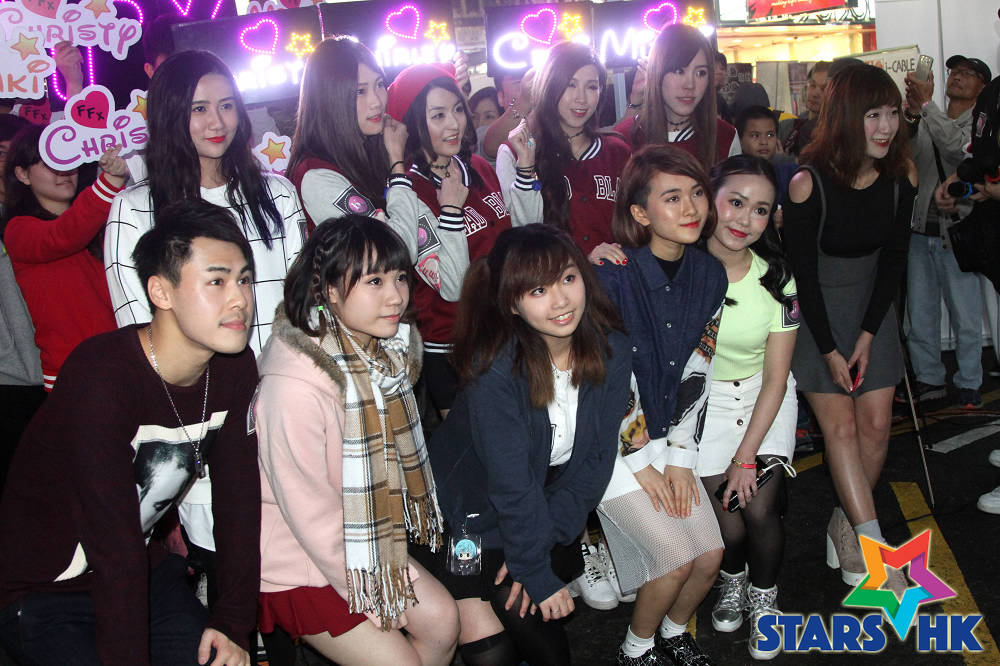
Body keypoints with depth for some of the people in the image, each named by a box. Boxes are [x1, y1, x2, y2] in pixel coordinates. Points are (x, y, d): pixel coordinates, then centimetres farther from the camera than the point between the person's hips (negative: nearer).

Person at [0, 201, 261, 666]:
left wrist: (232, 624, -7)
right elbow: (114, 545, -30)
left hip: (146, 573, 5)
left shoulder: (235, 368, -7)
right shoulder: (99, 378, -29)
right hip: (42, 592, -5)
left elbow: (239, 500, -4)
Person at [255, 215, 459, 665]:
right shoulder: (296, 382, -31)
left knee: (441, 619, 4)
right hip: (295, 562, -7)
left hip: (363, 540, 7)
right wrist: (372, 593, -11)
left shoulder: (384, 351, -5)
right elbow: (306, 506, -23)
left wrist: (400, 570, 5)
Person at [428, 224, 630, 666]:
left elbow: (596, 459, -9)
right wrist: (537, 571, -16)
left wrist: (543, 543, -13)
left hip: (546, 514, 5)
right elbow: (513, 485, -23)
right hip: (475, 510, -4)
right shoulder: (495, 369, -28)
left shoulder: (611, 351, -13)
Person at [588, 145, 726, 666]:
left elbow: (696, 371, 4)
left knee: (711, 554, 0)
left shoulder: (709, 275, 0)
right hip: (610, 440, -6)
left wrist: (680, 456, 0)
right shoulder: (611, 271, -20)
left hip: (668, 434, 6)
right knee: (677, 558, -12)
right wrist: (640, 461, -13)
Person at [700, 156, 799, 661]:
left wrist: (747, 456, -13)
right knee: (725, 508, -11)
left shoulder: (776, 278, -13)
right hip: (703, 396, -1)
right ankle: (732, 579, 24)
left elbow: (776, 377, -9)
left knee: (759, 506, -12)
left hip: (764, 396, 1)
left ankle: (763, 599, 18)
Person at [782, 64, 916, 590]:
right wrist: (829, 350, -12)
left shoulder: (901, 177, -8)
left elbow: (893, 259, 0)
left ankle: (846, 524, 17)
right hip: (814, 308, -4)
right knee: (840, 425, -9)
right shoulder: (808, 183, -21)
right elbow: (803, 271, -14)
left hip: (871, 304, 4)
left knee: (876, 425, -1)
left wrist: (867, 335, -6)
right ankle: (874, 547, -7)